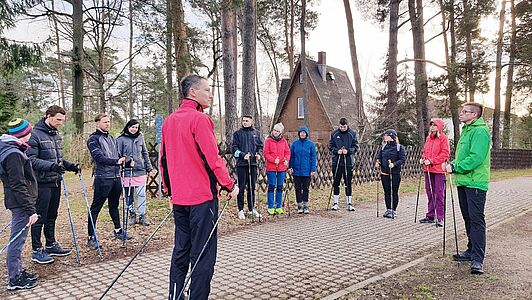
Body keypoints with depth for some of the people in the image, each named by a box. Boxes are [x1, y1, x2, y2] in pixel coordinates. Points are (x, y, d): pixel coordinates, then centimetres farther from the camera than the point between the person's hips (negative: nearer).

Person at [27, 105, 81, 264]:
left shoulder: (56, 135, 12)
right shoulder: (35, 135, -14)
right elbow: (31, 159, -20)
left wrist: (71, 166, 5)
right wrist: (51, 166, -31)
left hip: (55, 182, 8)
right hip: (42, 184, -8)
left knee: (52, 216, 17)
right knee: (40, 217, 1)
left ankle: (51, 245, 30)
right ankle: (37, 250, 13)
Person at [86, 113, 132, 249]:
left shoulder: (111, 138, 18)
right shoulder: (93, 139, -6)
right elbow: (99, 157, -20)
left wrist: (127, 162, 3)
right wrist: (116, 161, -32)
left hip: (116, 177, 8)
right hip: (103, 178, -7)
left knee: (114, 205, 20)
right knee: (95, 208, -1)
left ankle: (118, 230, 33)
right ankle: (91, 238, 5)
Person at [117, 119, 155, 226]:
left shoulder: (140, 137, 10)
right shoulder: (121, 139, 1)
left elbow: (145, 154, 15)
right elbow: (118, 155, 2)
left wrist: (149, 168, 12)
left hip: (140, 170, 2)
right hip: (127, 171, -2)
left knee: (141, 194, -1)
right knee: (129, 195, 7)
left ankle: (142, 216, 7)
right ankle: (132, 215, 19)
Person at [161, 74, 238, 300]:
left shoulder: (169, 121, 11)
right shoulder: (199, 119, -13)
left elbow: (163, 159, 16)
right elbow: (212, 158, -17)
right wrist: (230, 185, -8)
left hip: (179, 198, 8)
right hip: (202, 197, -8)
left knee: (181, 250, 17)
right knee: (203, 254, 1)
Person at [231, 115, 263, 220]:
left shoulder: (256, 133, 12)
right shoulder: (238, 133, 3)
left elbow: (260, 146, 15)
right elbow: (234, 148, -1)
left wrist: (259, 154, -4)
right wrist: (243, 155, -15)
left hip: (253, 163, 3)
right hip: (241, 164, -3)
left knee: (252, 187, 9)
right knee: (241, 187, -1)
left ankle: (251, 209, 20)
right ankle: (241, 210, 7)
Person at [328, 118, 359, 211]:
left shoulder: (352, 134, 2)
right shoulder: (334, 134, 3)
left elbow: (355, 146, 3)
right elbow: (330, 146, 6)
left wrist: (348, 150, -15)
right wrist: (337, 151, -12)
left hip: (348, 162, 0)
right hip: (337, 161, 1)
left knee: (348, 183, 5)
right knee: (336, 182, 5)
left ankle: (349, 203, 12)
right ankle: (335, 203, 14)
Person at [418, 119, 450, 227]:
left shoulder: (443, 138, -6)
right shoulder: (428, 138, 15)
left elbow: (444, 154, -12)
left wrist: (432, 161, -17)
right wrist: (423, 158, 3)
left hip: (439, 170, -7)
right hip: (428, 169, 7)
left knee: (439, 194, -3)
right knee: (430, 193, 13)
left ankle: (440, 218, 3)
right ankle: (430, 216, 22)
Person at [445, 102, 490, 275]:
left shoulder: (480, 131, -12)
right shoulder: (466, 131, 18)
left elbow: (475, 158, -22)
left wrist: (455, 167, -17)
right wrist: (452, 164, 6)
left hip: (475, 183, -10)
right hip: (463, 182, 10)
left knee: (476, 220, -9)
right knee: (468, 218, 16)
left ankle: (477, 259, -7)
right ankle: (472, 251, 27)